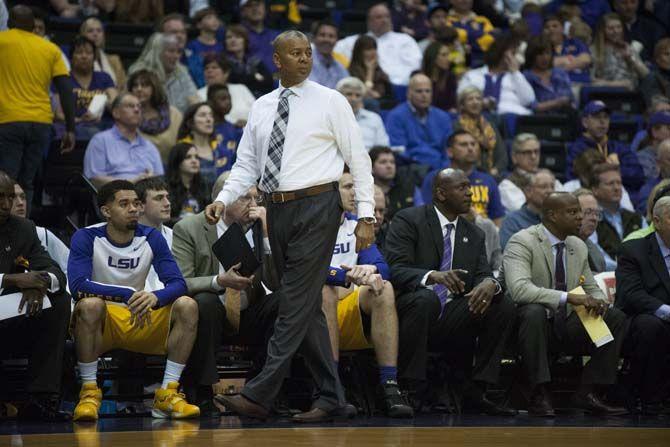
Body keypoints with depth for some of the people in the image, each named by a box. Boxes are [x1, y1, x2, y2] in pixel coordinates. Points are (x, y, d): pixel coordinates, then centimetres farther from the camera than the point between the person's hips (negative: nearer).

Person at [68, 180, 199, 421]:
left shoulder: (151, 238, 0)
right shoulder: (86, 238, -9)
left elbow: (178, 284, -9)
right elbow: (78, 286, -23)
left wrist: (155, 297, -33)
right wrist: (128, 294, -32)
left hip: (141, 321, 4)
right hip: (100, 320, -3)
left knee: (187, 306, -20)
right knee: (90, 305, -37)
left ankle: (167, 394, -18)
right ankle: (89, 392, -23)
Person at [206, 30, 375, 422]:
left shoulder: (330, 102, -1)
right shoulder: (262, 108, 12)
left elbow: (359, 159, -2)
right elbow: (246, 165, 13)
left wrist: (366, 215, -8)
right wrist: (224, 200, -5)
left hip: (316, 207, -6)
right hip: (277, 210, 6)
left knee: (296, 304, -9)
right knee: (307, 306, 9)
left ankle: (259, 396, -11)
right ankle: (331, 397, 15)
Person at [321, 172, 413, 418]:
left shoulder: (356, 225, 15)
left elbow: (383, 267, 4)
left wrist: (371, 271, -21)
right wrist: (351, 275, -28)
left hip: (352, 312, 4)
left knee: (383, 287, -23)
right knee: (324, 290, -34)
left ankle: (389, 386, -31)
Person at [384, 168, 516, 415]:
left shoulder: (474, 234, 16)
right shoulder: (408, 221, -3)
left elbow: (483, 274, 5)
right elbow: (395, 269, -15)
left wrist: (489, 283, -22)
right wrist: (433, 276, -35)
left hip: (452, 320, 5)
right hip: (412, 309, -5)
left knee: (503, 307, -16)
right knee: (424, 298, -38)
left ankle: (475, 392, -11)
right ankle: (410, 391, -29)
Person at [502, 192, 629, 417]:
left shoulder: (579, 247, 9)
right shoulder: (521, 243, -14)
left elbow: (592, 288, 17)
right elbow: (519, 289, -30)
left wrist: (598, 301, -10)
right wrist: (568, 297, -37)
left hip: (566, 327, 7)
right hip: (533, 322, -6)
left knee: (616, 318, -11)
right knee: (534, 311, -39)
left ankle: (587, 393, -11)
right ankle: (539, 395, -30)